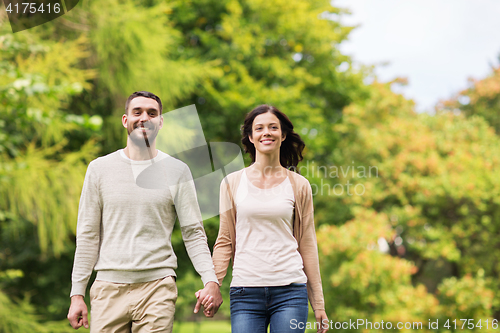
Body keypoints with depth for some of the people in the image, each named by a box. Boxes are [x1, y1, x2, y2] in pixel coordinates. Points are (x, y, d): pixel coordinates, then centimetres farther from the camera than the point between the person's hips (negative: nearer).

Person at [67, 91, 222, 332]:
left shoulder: (177, 171, 5)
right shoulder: (99, 169, 7)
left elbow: (193, 233, 4)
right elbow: (87, 235, 7)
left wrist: (211, 280, -11)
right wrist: (77, 294, 2)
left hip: (157, 287, -1)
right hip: (109, 287, 1)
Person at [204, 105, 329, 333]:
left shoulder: (299, 185, 8)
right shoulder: (232, 183, 8)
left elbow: (307, 245, 10)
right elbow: (225, 241, 11)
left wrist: (318, 304, 9)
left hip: (290, 290, 0)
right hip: (245, 292, 0)